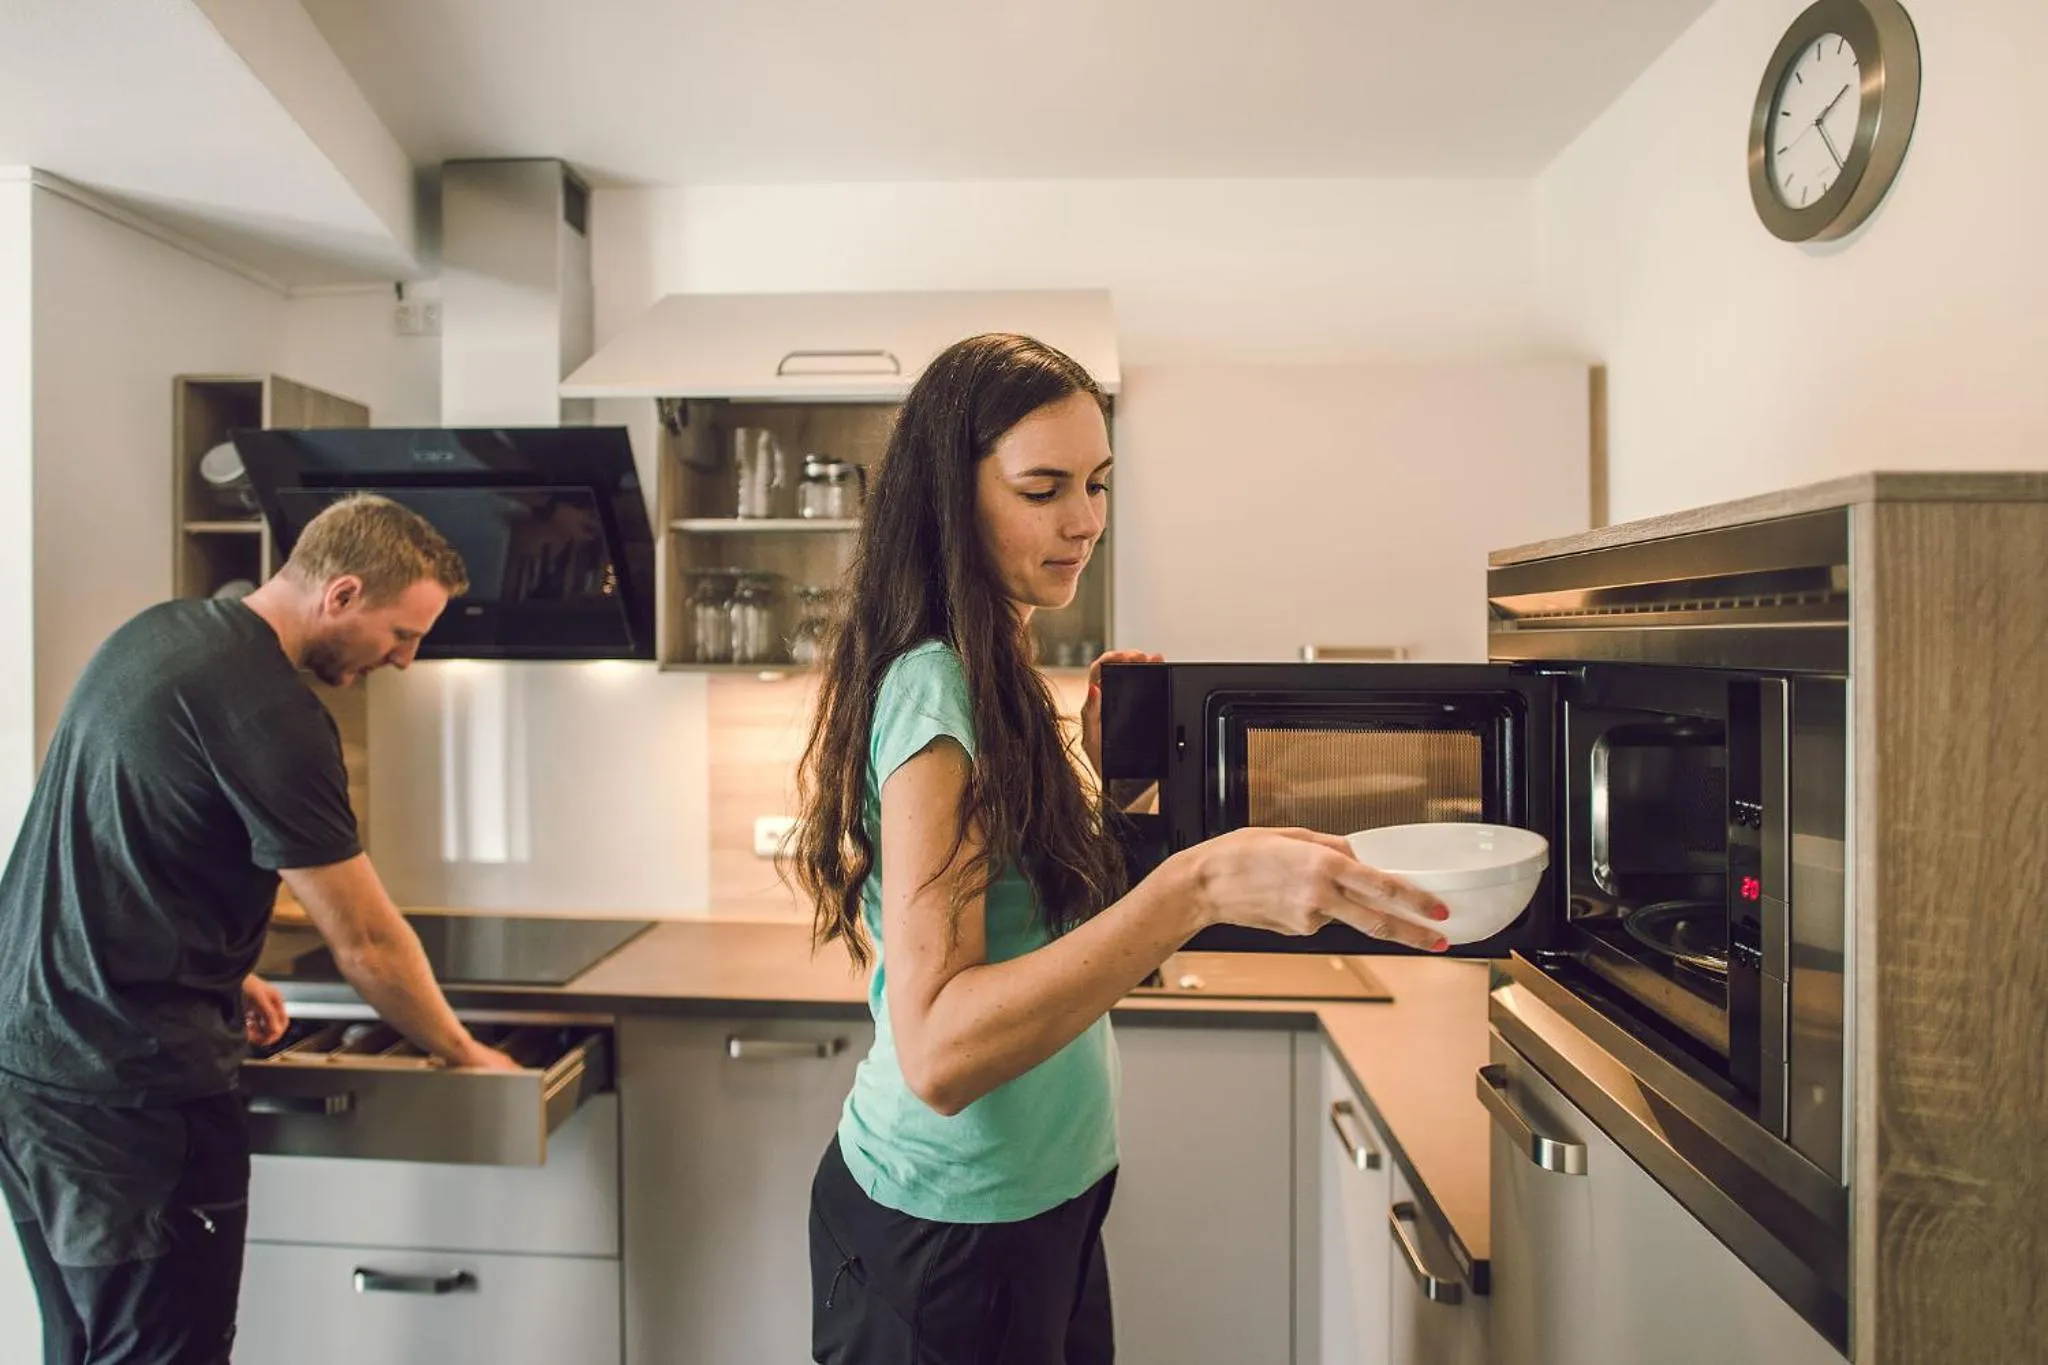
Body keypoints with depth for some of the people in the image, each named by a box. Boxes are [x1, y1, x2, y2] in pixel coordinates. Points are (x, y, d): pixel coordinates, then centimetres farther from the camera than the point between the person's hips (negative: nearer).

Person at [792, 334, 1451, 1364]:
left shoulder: (987, 672, 5)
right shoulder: (933, 685, -25)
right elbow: (936, 1053, -32)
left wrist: (1097, 768, -1)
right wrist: (1197, 888, -40)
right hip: (954, 1228, -8)